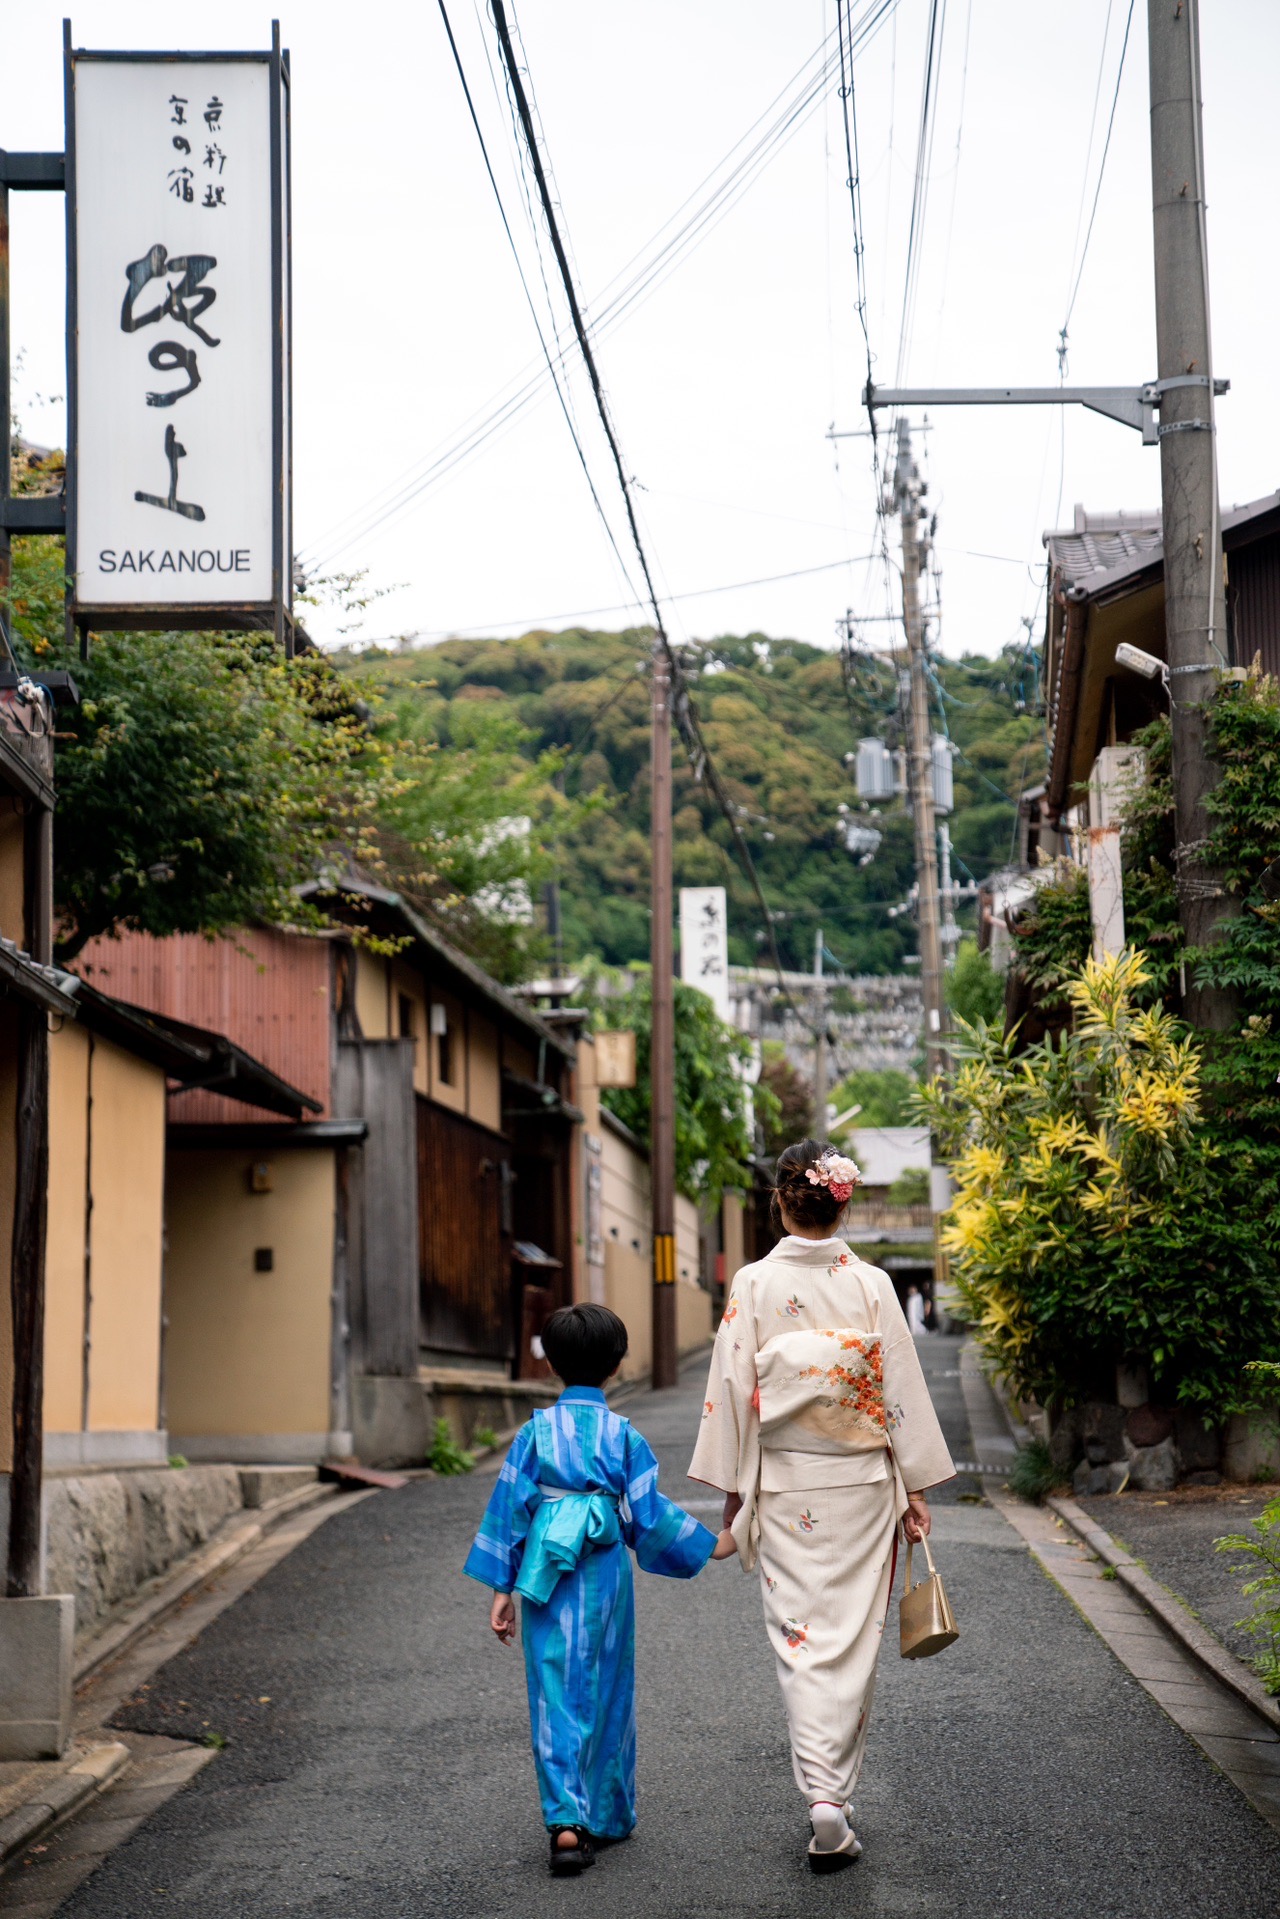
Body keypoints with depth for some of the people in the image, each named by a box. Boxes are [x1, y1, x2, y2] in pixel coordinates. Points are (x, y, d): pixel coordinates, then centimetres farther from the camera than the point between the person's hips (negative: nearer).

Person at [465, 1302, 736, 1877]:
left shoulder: (534, 1432, -1)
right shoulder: (623, 1435, -3)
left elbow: (508, 1509, -1)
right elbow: (649, 1513, -2)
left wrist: (501, 1588, 6)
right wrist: (710, 1545, 12)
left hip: (548, 1581, 0)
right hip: (605, 1579, 0)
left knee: (556, 1700, 2)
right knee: (606, 1696, 14)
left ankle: (565, 1820, -12)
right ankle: (605, 1817, 24)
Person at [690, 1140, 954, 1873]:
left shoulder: (754, 1284, -7)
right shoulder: (872, 1285, -5)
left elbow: (733, 1389, -4)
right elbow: (903, 1389, -2)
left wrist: (732, 1487, 5)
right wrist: (917, 1485, 6)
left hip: (783, 1487, 0)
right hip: (861, 1483, 1)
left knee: (800, 1639, 4)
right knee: (853, 1640, 9)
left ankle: (823, 1797, -8)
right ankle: (837, 1798, 11)